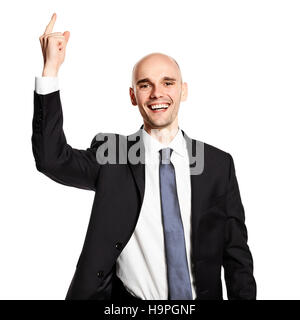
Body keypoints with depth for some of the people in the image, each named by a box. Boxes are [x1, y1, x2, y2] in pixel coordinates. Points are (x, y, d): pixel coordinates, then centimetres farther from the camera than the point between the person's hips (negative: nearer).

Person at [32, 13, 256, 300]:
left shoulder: (218, 163, -2)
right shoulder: (109, 153, -4)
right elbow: (51, 158, -21)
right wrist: (51, 67, -25)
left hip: (203, 295, 1)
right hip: (129, 298, 0)